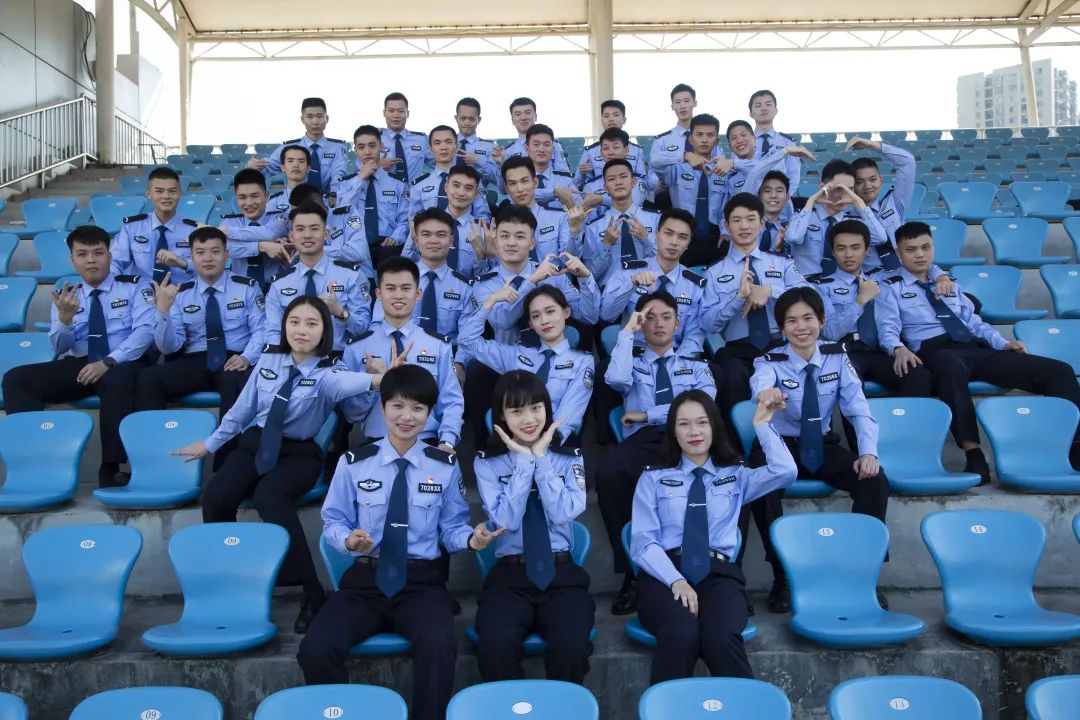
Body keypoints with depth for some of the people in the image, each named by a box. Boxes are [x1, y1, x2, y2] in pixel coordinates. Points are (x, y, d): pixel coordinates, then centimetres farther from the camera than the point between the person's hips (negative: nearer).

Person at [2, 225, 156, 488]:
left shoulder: (134, 286, 5)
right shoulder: (65, 295, 15)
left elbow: (145, 330, -10)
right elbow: (60, 348, 5)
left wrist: (109, 362, -22)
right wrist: (65, 317, -17)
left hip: (125, 365, -4)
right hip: (79, 366, 5)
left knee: (117, 380, -40)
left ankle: (110, 469, -33)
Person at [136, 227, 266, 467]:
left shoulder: (247, 287, 7)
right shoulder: (181, 294, 10)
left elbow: (261, 329, -1)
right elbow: (169, 347, 2)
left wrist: (247, 357, -21)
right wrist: (163, 309, -15)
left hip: (234, 361, -2)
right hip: (194, 362, 3)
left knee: (239, 383, -38)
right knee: (148, 378, -24)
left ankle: (226, 464, -29)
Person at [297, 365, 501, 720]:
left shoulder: (445, 466, 5)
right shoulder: (354, 463, 4)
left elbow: (452, 528, 6)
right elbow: (333, 521, 6)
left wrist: (471, 539, -18)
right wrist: (349, 539, -17)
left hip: (422, 580, -1)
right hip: (365, 577, 1)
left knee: (439, 645, -34)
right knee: (314, 650, -24)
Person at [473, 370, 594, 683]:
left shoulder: (569, 458, 8)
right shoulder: (488, 462, 5)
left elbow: (564, 514, -8)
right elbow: (506, 521, -9)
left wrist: (541, 458, -7)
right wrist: (524, 461, -8)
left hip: (562, 574, 1)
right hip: (509, 575, 0)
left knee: (572, 646, -29)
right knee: (496, 646, -30)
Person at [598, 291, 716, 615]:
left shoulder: (695, 367, 29)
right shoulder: (632, 366, 27)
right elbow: (616, 379, -2)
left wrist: (647, 415, -2)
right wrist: (627, 331, 7)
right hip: (645, 440, 0)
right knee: (608, 475, -37)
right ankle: (632, 571, -24)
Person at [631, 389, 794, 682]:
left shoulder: (736, 476, 22)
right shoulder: (653, 478, 16)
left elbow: (785, 472, 2)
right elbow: (643, 542, 3)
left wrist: (762, 426, 8)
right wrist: (675, 580, -14)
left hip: (718, 572, 1)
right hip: (663, 573, -1)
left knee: (722, 638, -34)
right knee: (681, 634, -36)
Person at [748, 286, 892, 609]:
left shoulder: (837, 357, -4)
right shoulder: (771, 362, -13)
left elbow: (858, 409, -10)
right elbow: (760, 382, -40)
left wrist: (868, 452, -27)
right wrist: (767, 393, -66)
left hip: (823, 446, 3)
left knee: (875, 481, -22)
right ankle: (782, 577, -15)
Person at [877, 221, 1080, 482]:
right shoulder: (891, 288, 12)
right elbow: (888, 327, -3)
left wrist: (1002, 343, 10)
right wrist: (899, 348, -26)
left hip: (975, 349, 6)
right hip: (935, 351, -6)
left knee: (1059, 370, -11)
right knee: (950, 364, -47)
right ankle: (972, 453, -50)